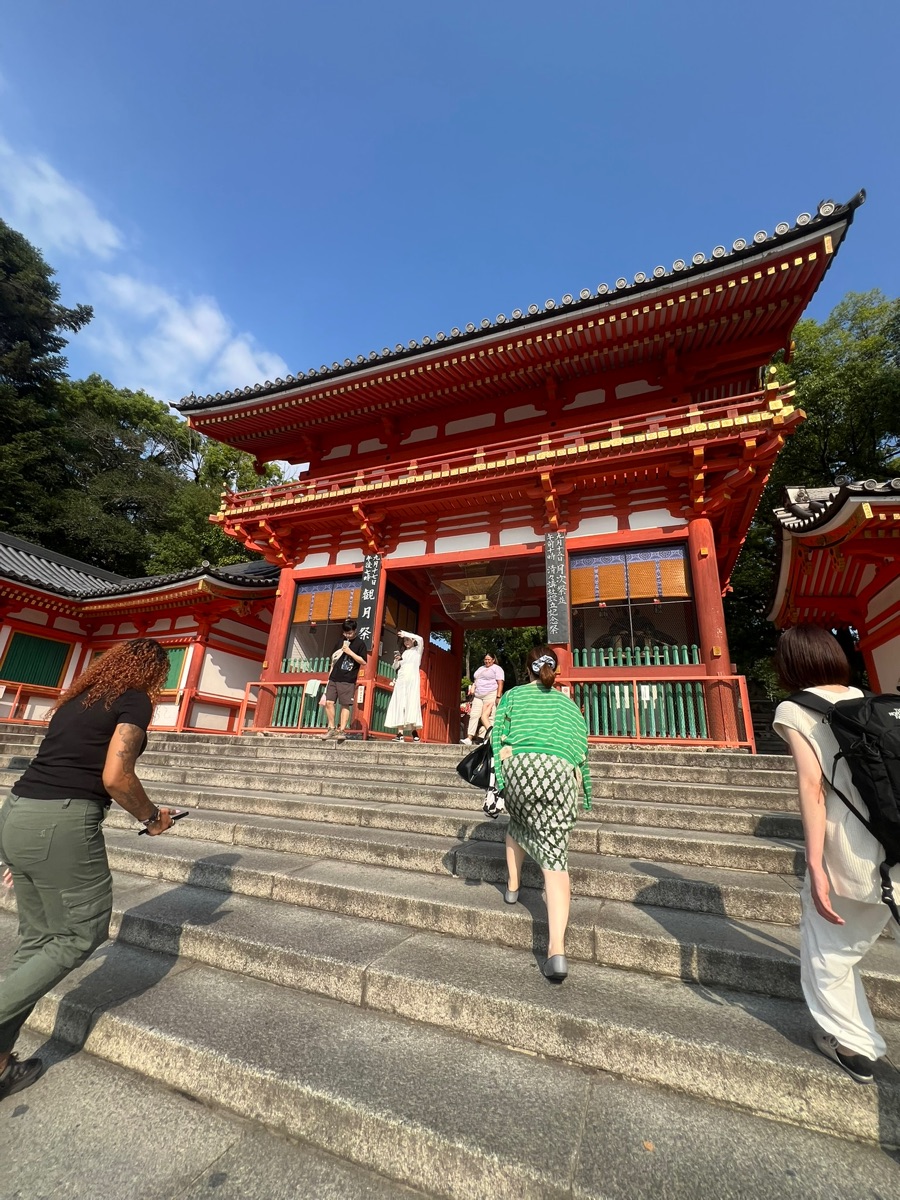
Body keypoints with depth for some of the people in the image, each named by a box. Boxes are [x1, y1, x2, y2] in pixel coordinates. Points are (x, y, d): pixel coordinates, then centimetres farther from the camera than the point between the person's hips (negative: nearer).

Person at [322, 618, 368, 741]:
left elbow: (363, 662, -10)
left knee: (345, 705, -3)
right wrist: (331, 672, 17)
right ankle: (331, 729, 11)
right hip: (334, 678, 5)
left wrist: (349, 652, -15)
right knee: (329, 702, 1)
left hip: (348, 680, -5)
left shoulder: (360, 643, -3)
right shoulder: (341, 641, 13)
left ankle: (342, 730, 2)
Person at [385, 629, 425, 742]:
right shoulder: (402, 652, 20)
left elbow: (420, 639, -11)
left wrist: (406, 634, -9)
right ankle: (400, 734, -9)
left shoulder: (417, 650, 9)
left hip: (412, 681, -4)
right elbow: (396, 667, 19)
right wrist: (396, 660, -1)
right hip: (401, 681, 4)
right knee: (400, 705, -5)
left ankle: (414, 732, -10)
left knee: (411, 705, -12)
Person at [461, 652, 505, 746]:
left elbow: (500, 683, -8)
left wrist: (498, 697, -18)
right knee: (474, 715, -3)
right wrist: (472, 688, 7)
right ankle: (469, 738, -6)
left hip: (490, 695, -7)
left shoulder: (497, 668, 1)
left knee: (489, 717, -13)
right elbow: (476, 680, 28)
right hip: (478, 696, 7)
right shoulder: (481, 668, 24)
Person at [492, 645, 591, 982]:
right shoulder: (568, 703, 25)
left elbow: (499, 738, 5)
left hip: (520, 767, 0)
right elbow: (581, 751, 23)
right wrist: (583, 794, 33)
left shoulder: (513, 695, 18)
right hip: (561, 774, 1)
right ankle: (557, 948, -9)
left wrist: (496, 781, 5)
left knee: (518, 823, 31)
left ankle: (512, 886, 36)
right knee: (555, 856, 0)